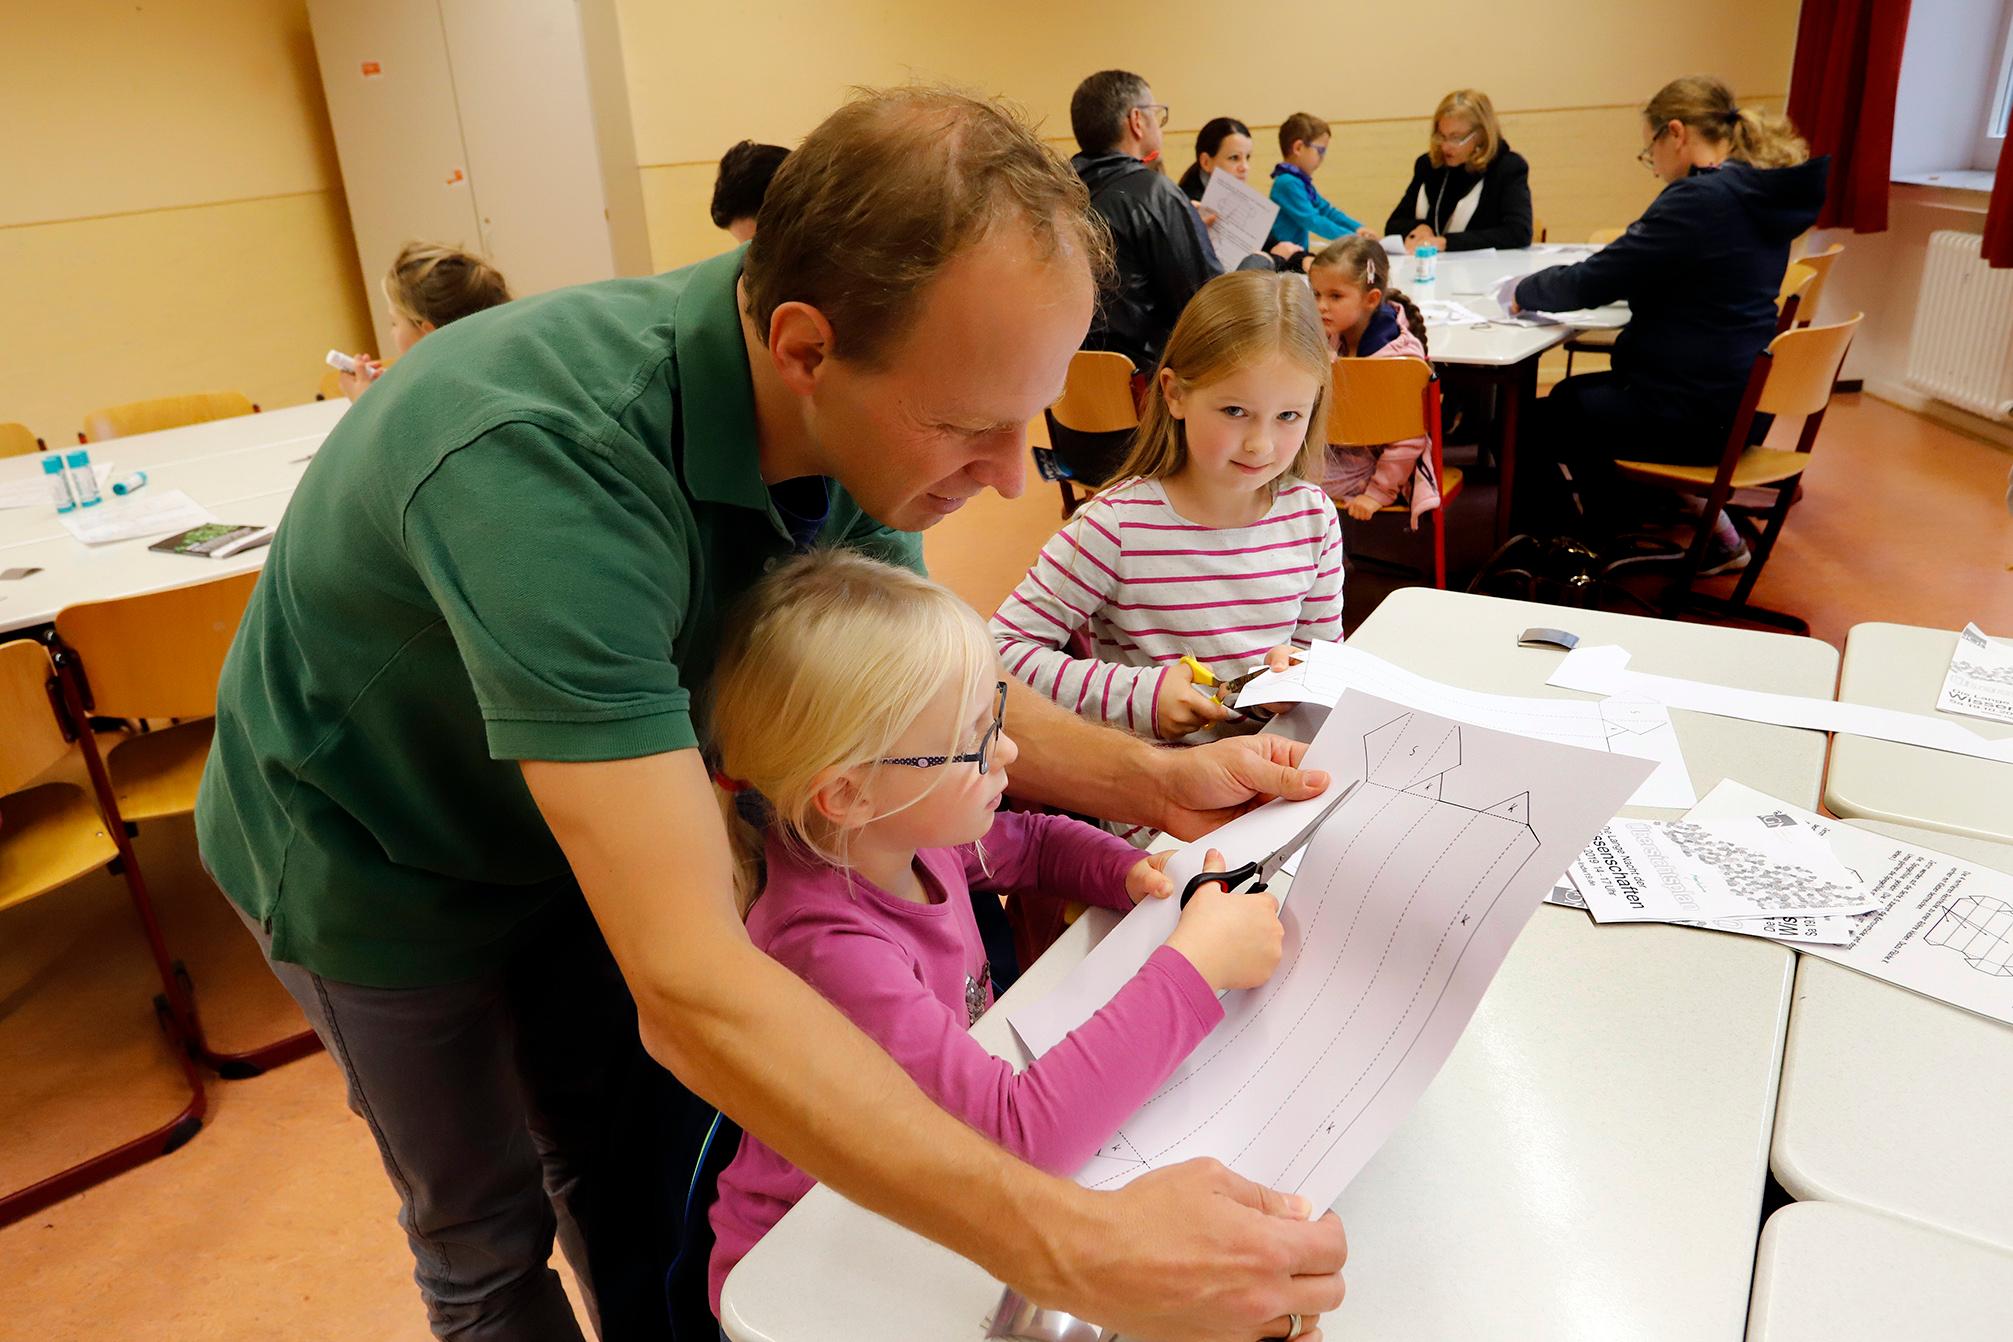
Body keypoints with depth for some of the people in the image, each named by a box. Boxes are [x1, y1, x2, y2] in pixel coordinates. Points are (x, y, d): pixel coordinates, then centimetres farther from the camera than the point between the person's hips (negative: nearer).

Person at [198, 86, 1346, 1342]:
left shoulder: (862, 418, -21)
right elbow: (689, 987, -47)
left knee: (644, 1156, 17)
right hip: (381, 861, -4)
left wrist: (1150, 778, -19)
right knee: (490, 1225, 16)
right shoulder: (543, 460, -43)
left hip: (579, 822, 5)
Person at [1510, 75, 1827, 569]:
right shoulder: (1760, 196, 9)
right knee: (1572, 394, 25)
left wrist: (1523, 292, -1)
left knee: (1534, 423, 4)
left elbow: (1593, 282, -19)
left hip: (1690, 414, -9)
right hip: (1735, 398, 10)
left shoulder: (1699, 200, -21)